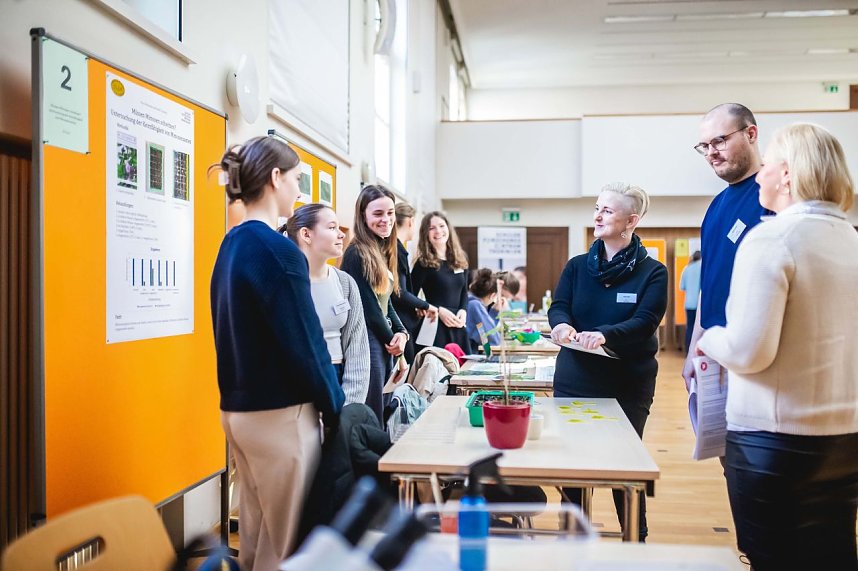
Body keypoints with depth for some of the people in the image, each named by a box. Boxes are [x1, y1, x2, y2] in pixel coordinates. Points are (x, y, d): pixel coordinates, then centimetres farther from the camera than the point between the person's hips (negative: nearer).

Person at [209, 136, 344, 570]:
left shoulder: (231, 245, 8)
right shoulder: (279, 251, -18)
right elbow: (304, 343, -17)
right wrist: (333, 407, -4)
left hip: (237, 408, 9)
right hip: (278, 413, -9)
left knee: (255, 536, 19)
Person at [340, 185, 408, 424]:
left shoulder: (383, 253, 14)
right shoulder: (357, 254, -13)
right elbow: (368, 306, -14)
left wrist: (401, 333, 0)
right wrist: (392, 340, -4)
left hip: (385, 344, 9)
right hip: (367, 341, -9)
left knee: (385, 413, 13)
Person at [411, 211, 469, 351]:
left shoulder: (460, 259, 11)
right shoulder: (423, 263, -5)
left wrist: (463, 311, -1)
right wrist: (438, 310, -16)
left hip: (458, 326, 6)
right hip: (434, 326, -5)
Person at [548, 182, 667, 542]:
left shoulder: (652, 272, -3)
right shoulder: (577, 266, 7)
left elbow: (645, 322, -16)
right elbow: (558, 307, -2)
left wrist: (604, 335, -34)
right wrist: (562, 324, -27)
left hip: (628, 386, -3)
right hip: (575, 381, 3)